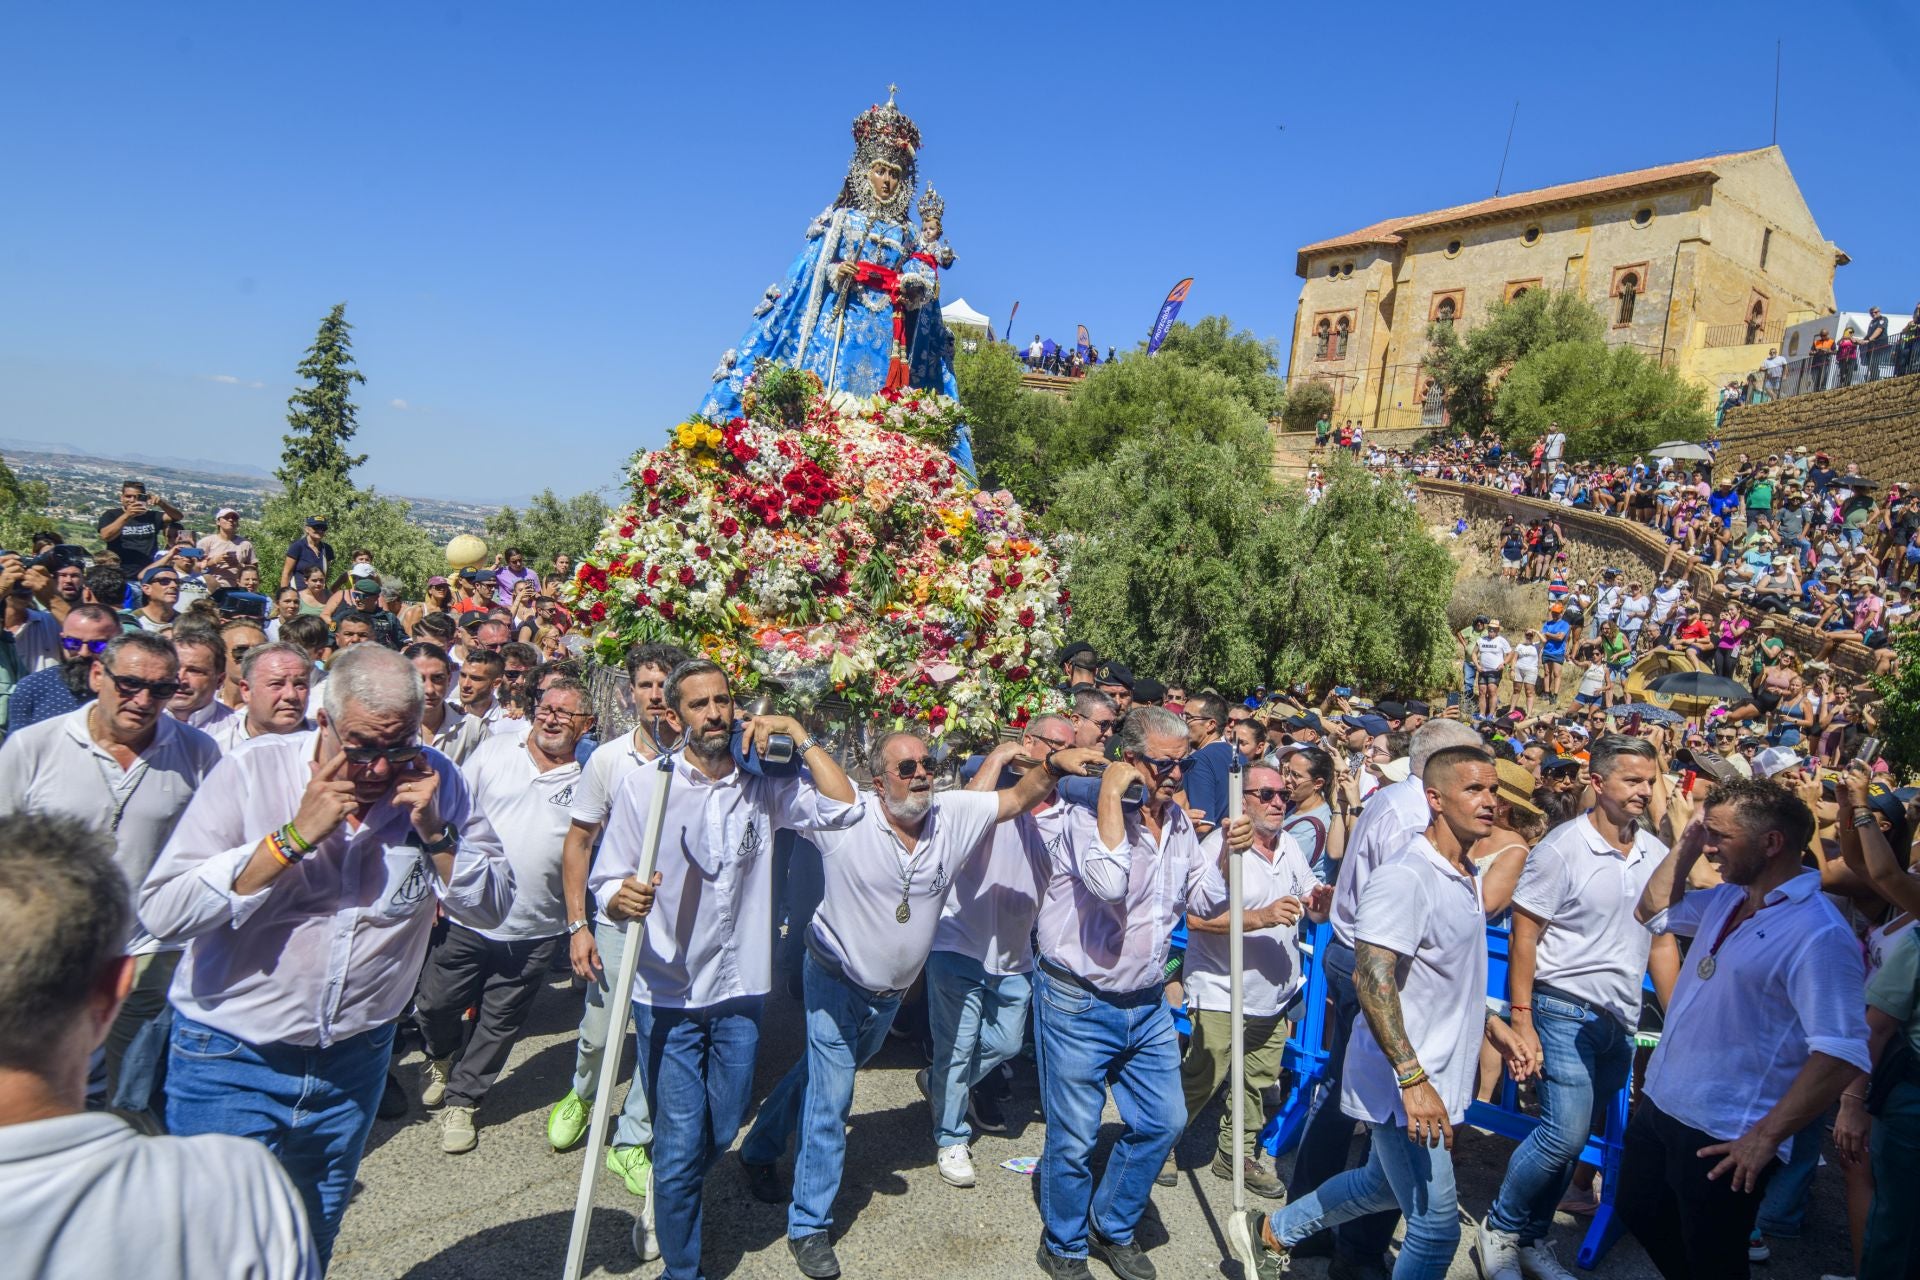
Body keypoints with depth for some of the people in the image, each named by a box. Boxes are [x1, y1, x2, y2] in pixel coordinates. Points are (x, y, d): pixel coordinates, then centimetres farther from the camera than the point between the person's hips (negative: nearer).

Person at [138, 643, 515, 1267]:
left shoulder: (436, 781, -7)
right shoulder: (255, 770, -14)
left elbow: (492, 906, -6)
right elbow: (162, 912, -21)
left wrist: (434, 830, -20)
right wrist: (295, 836, -27)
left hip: (354, 1060, 3)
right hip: (232, 1057, -3)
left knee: (311, 1244, 21)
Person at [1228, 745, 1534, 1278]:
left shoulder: (1467, 876, 10)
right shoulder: (1404, 878, -22)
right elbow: (1372, 978, -28)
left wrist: (1491, 1025, 15)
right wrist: (1413, 1079, -31)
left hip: (1436, 1077, 10)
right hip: (1404, 1082, -10)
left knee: (1382, 1184, 23)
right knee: (1437, 1224, -1)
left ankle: (1269, 1232, 40)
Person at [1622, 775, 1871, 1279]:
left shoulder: (1819, 935, -22)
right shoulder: (1729, 898, 5)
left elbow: (1843, 1053, -27)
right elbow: (1653, 911, 21)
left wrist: (1767, 1135, -25)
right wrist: (1685, 845, 7)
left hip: (1723, 1141, -8)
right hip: (1658, 1106, 8)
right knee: (1640, 1214, 24)